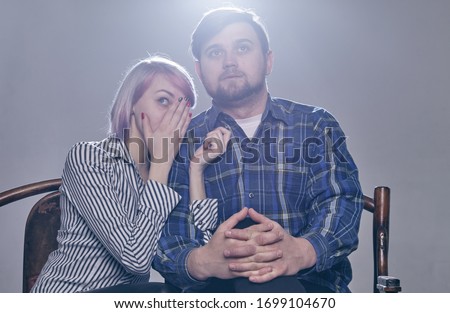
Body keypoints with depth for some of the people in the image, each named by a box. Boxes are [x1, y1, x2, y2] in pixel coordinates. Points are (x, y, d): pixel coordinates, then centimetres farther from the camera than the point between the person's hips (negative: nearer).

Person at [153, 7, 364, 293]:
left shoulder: (316, 125, 10)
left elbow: (341, 201, -3)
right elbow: (168, 233, -1)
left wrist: (301, 251, -27)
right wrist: (201, 261, -27)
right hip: (216, 288, 0)